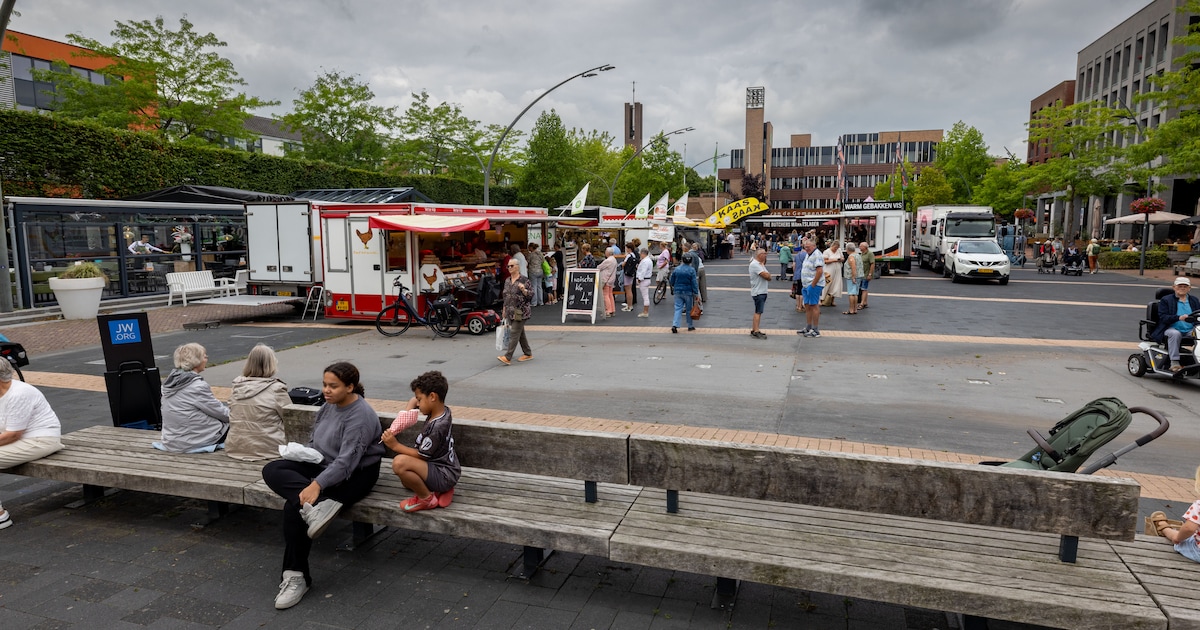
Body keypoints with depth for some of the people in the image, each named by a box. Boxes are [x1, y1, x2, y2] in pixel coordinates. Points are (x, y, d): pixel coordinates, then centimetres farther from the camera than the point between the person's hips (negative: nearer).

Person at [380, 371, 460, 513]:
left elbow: (421, 455, -21)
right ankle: (440, 489, 14)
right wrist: (405, 414, -1)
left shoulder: (438, 427, -26)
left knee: (400, 462, -30)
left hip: (444, 475, -10)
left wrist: (395, 445, -17)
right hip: (439, 465, 10)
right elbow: (413, 400, 17)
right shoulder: (441, 409, 0)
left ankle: (427, 498, -11)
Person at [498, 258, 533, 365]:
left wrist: (523, 289, -27)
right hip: (510, 312, 7)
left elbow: (531, 295, -9)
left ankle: (507, 357, -13)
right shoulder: (507, 281, 13)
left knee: (514, 333, -10)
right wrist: (504, 310, 21)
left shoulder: (524, 280, -8)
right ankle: (528, 353, 25)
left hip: (520, 312, -7)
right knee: (520, 333, 13)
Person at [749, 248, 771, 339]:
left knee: (758, 312, 13)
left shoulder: (760, 264, 18)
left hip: (762, 292, 10)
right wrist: (768, 275, -1)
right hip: (758, 292, -10)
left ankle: (754, 330, 18)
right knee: (758, 312, -10)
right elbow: (766, 275, -22)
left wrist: (767, 275, -5)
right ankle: (756, 332, -9)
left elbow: (767, 276, 16)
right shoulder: (755, 264, -16)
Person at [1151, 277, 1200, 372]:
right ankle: (1174, 363, -34)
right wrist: (1179, 318, -24)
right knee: (1175, 334, -36)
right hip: (1171, 328, -4)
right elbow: (1163, 317, -7)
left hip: (1190, 330, 4)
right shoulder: (1165, 300, 6)